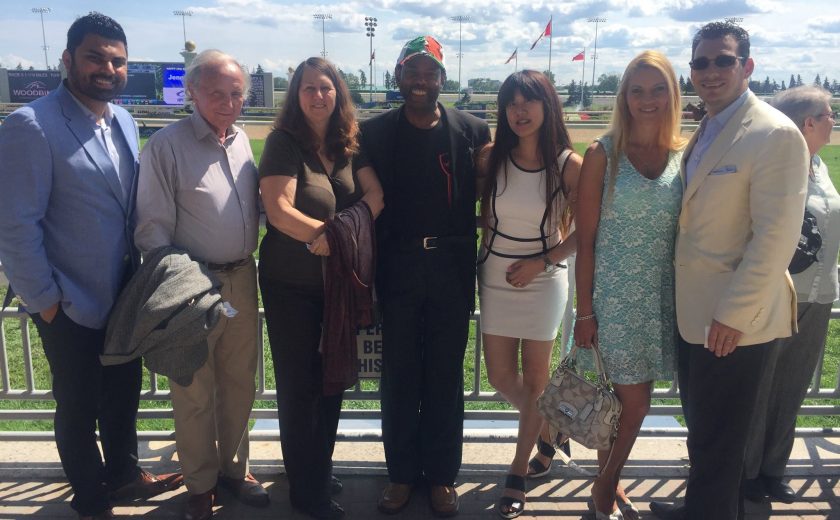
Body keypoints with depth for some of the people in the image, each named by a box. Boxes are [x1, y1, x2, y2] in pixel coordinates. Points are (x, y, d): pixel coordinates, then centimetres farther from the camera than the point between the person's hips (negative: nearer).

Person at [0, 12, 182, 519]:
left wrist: (142, 272, 6)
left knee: (124, 393, 22)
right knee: (79, 408, 14)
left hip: (124, 295, 6)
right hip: (71, 305, -6)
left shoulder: (124, 122, 4)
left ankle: (123, 473, 46)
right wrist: (44, 299, -15)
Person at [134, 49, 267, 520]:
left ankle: (233, 466, 36)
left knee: (240, 382, 16)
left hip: (242, 278, 6)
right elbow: (153, 227, -12)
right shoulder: (167, 145, -11)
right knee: (195, 391, 8)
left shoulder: (242, 141, 8)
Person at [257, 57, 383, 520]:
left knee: (332, 379, 15)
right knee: (299, 385, 7)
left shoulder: (350, 142, 3)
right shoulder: (284, 142, -11)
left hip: (340, 282, 5)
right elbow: (278, 210, -21)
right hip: (291, 286, -5)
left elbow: (375, 194, -7)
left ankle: (321, 470, 35)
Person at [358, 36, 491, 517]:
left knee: (446, 373, 9)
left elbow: (484, 194, 7)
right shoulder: (376, 133, 1)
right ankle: (402, 472, 24)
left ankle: (442, 474, 24)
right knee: (399, 373, 8)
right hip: (398, 265, 1)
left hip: (452, 266, 0)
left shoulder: (470, 130, 0)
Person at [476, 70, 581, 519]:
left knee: (534, 378, 7)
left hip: (543, 281, -2)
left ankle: (518, 475, 25)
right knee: (501, 378, 9)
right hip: (495, 279, 3)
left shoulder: (569, 165, -12)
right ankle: (547, 427, 41)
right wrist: (484, 253, -3)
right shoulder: (491, 158, -5)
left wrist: (541, 262, -14)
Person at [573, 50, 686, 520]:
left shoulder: (685, 155, 3)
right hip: (613, 295, -3)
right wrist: (584, 312, -6)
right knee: (634, 402, 1)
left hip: (662, 296, 3)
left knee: (631, 400, 12)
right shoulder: (603, 155, -6)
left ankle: (609, 482, 35)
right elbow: (585, 241, -5)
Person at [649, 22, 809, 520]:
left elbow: (776, 237, -19)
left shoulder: (775, 134, -15)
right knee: (702, 429, 21)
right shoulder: (704, 133, 12)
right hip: (693, 311, 8)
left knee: (717, 442, 7)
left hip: (732, 319, -8)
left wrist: (732, 315, -20)